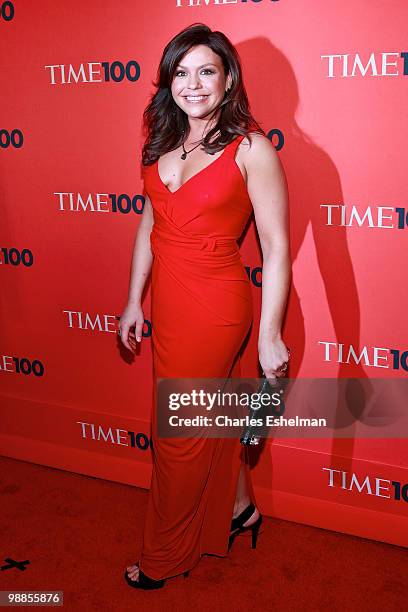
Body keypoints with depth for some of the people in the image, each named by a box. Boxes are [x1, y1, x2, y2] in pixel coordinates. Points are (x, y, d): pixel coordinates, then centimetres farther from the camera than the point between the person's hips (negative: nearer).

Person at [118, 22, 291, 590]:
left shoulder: (251, 148, -14)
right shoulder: (162, 144, 5)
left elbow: (276, 247, -14)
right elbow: (148, 226, 12)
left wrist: (270, 335, -15)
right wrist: (134, 301, 14)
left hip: (214, 307, -6)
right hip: (169, 303, 6)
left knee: (178, 435, 7)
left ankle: (164, 557, 30)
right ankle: (239, 507, 48)